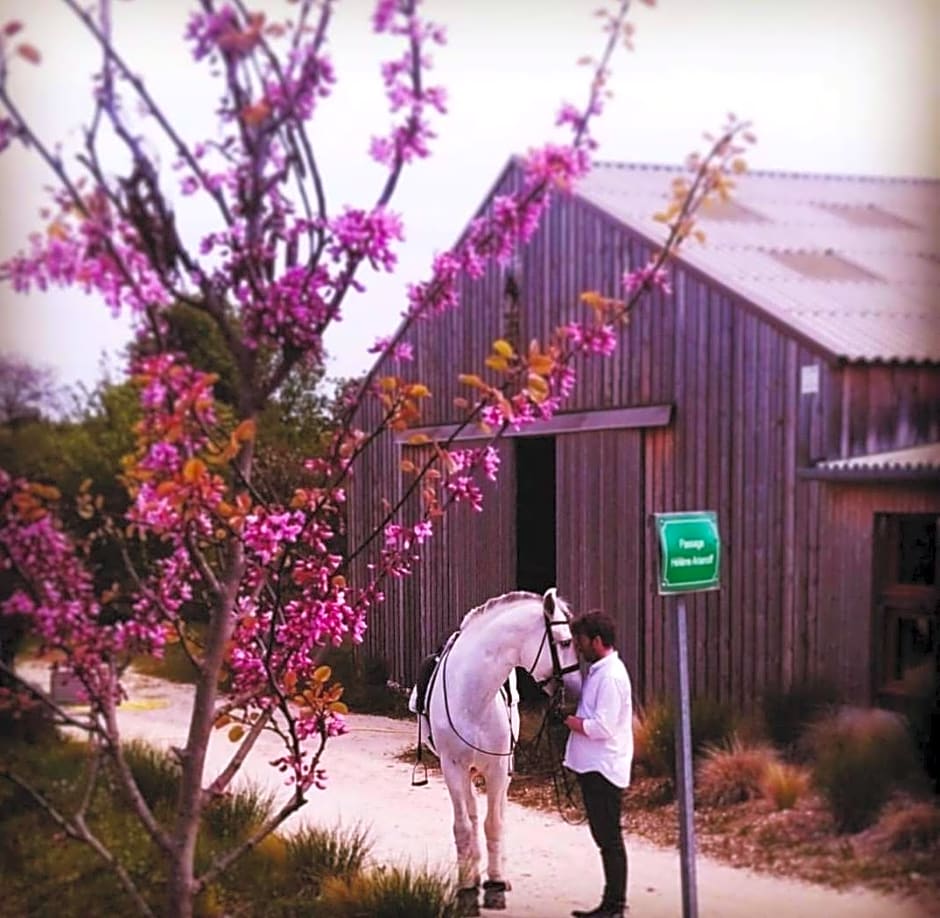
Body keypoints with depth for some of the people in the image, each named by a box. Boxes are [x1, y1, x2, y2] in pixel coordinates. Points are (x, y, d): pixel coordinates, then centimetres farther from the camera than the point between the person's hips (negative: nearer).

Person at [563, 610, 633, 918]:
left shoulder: (610, 676, -17)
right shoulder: (598, 671, 14)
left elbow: (602, 727, -23)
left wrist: (570, 721, -11)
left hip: (604, 769, -10)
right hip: (593, 767, 10)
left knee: (609, 838, -4)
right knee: (605, 838, 15)